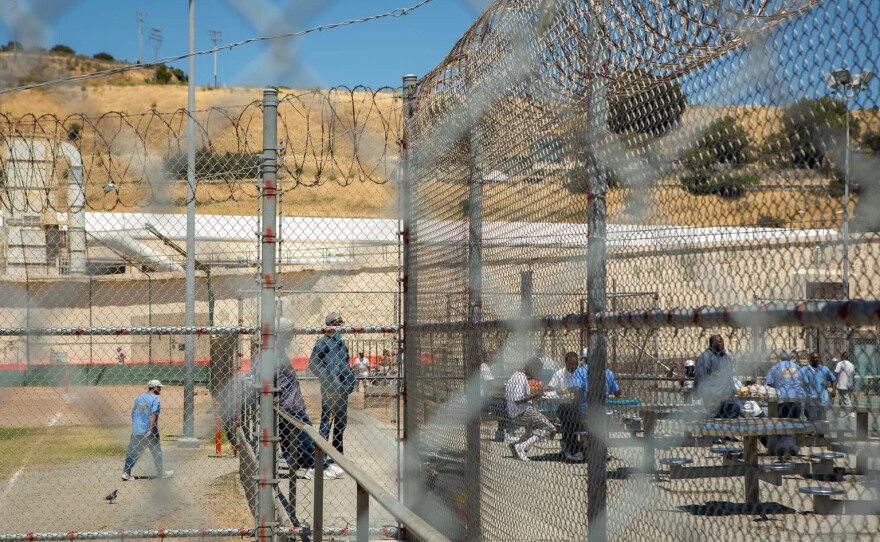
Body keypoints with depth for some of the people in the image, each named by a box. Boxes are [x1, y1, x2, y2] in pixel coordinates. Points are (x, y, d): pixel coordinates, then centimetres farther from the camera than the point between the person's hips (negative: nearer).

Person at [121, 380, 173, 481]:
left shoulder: (139, 397, 12)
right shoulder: (156, 399, -7)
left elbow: (133, 413, 15)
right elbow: (153, 415, -18)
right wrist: (150, 430, -21)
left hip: (136, 430, 5)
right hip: (149, 431, -5)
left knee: (132, 452, 7)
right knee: (157, 452, 11)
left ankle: (126, 472, -3)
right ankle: (161, 472, 20)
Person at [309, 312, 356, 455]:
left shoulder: (342, 343, 18)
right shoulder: (323, 342, -5)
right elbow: (313, 364, -10)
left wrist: (350, 381, 14)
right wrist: (328, 380, -15)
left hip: (343, 388, 8)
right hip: (329, 389, -8)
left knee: (342, 421, 13)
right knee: (327, 419, -8)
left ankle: (338, 452, 22)